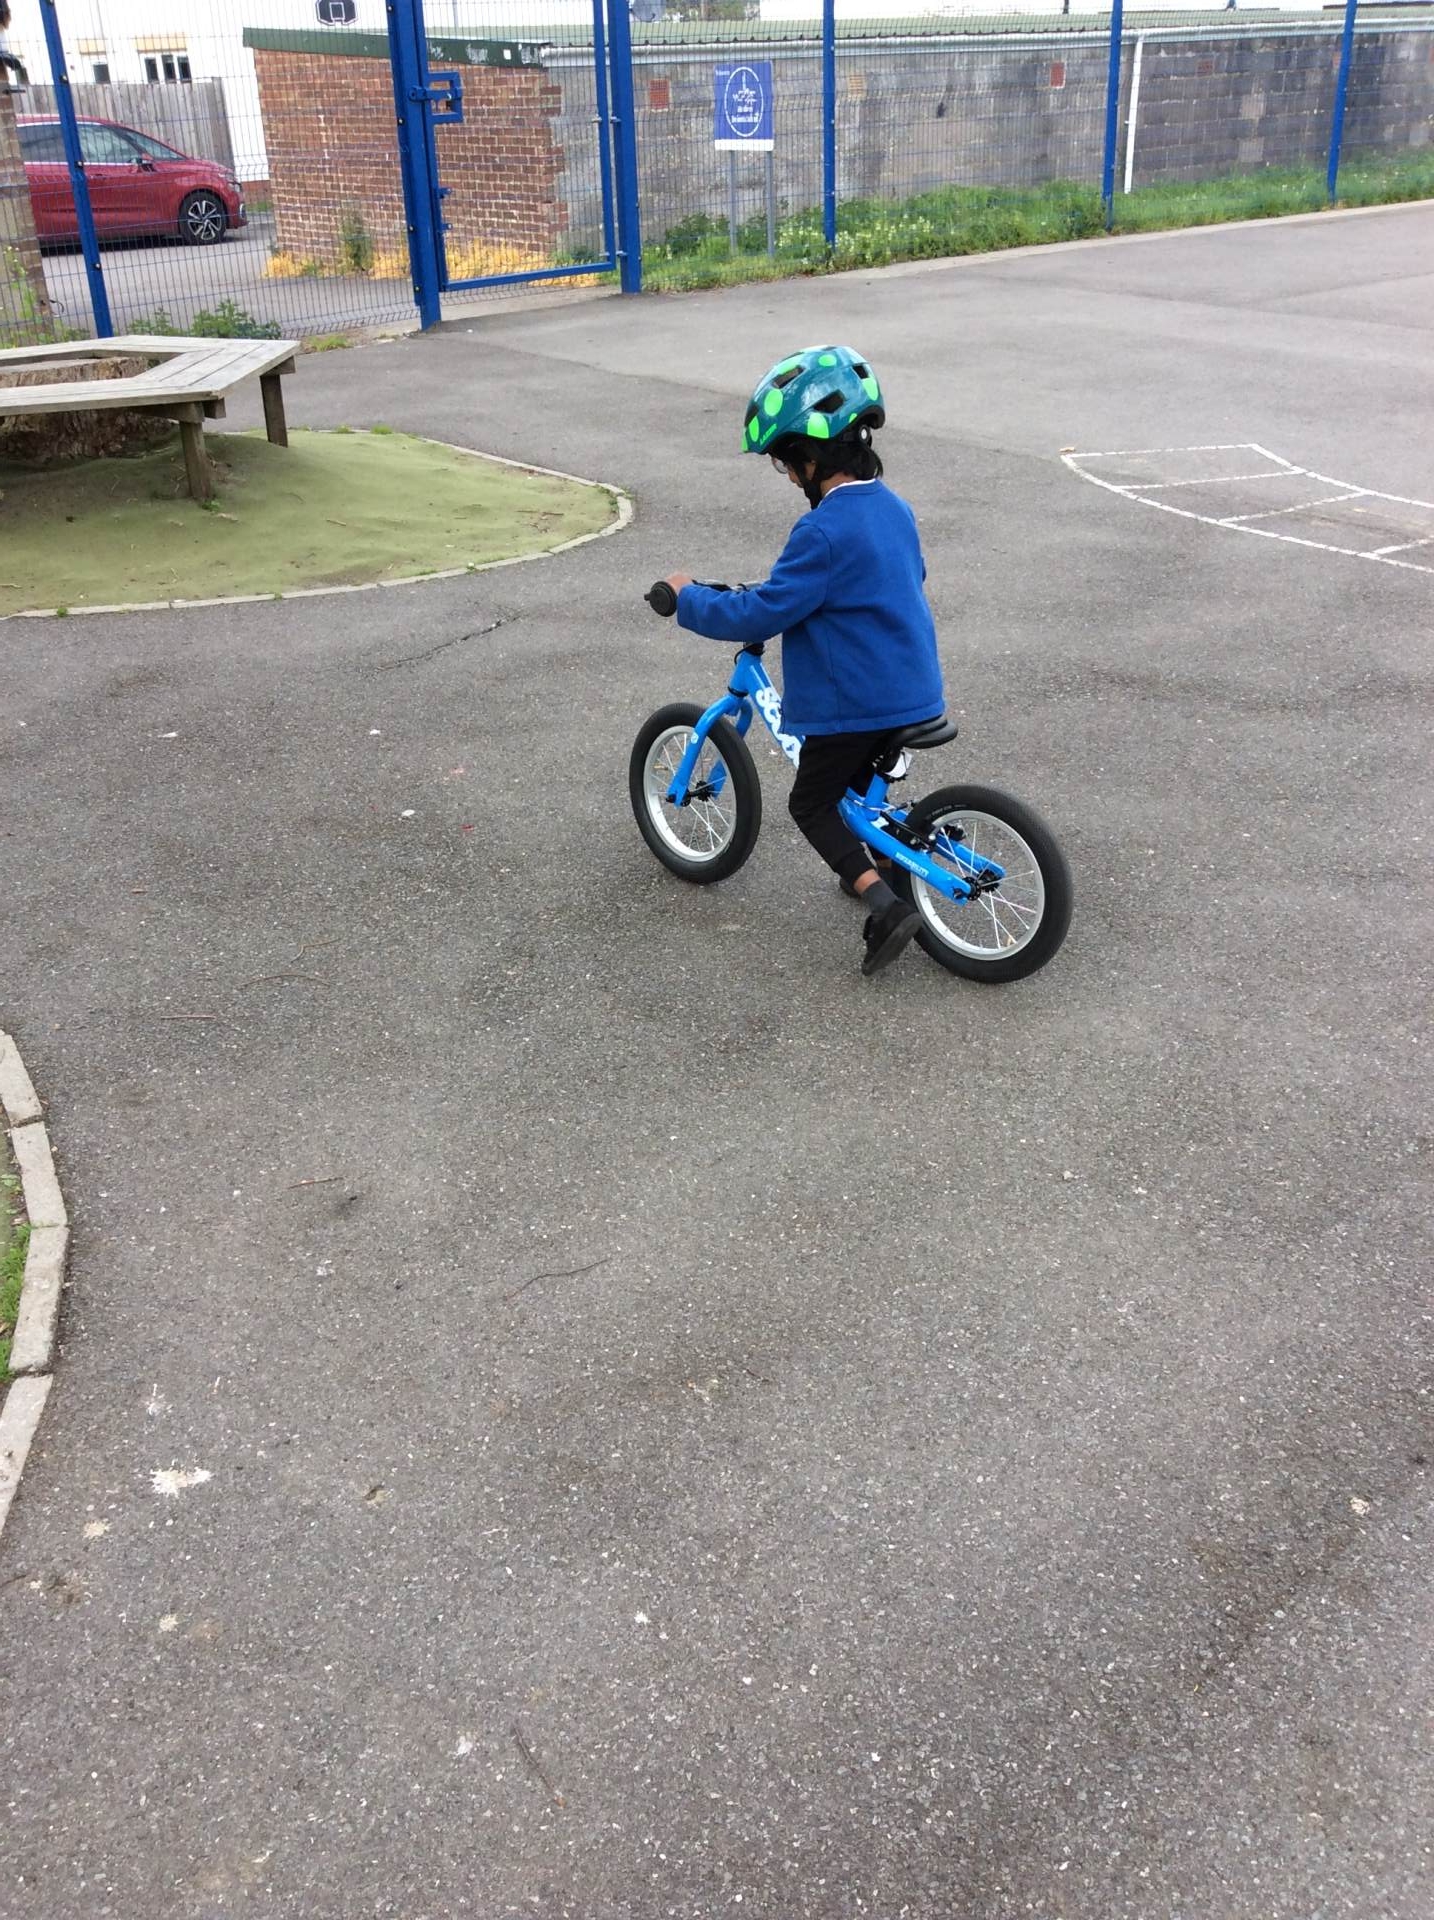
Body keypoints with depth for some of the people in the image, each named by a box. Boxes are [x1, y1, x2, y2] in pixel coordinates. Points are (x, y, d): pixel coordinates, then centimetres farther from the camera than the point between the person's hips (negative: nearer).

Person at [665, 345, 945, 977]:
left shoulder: (824, 531, -23)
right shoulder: (895, 508, 4)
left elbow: (760, 614, -23)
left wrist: (689, 598, -7)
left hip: (854, 703, -8)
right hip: (913, 689, 8)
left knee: (812, 803, 8)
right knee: (861, 781, 30)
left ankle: (887, 905, -5)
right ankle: (885, 865, 41)